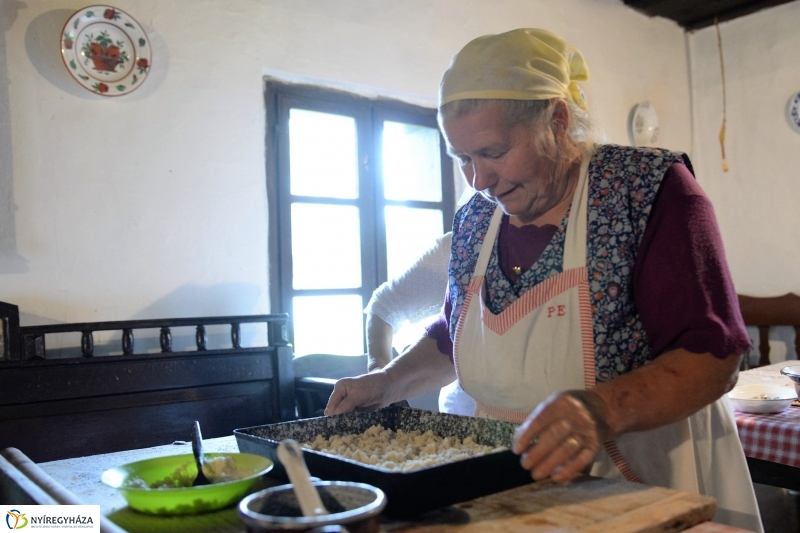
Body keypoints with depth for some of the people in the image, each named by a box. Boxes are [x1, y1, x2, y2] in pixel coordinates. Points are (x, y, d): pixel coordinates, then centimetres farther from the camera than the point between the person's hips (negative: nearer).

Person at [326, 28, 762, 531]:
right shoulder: (474, 220, 0)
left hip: (644, 486, -4)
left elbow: (713, 357, -21)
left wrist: (602, 409, -36)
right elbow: (453, 336, 15)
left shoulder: (646, 189, -16)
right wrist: (388, 382, -1)